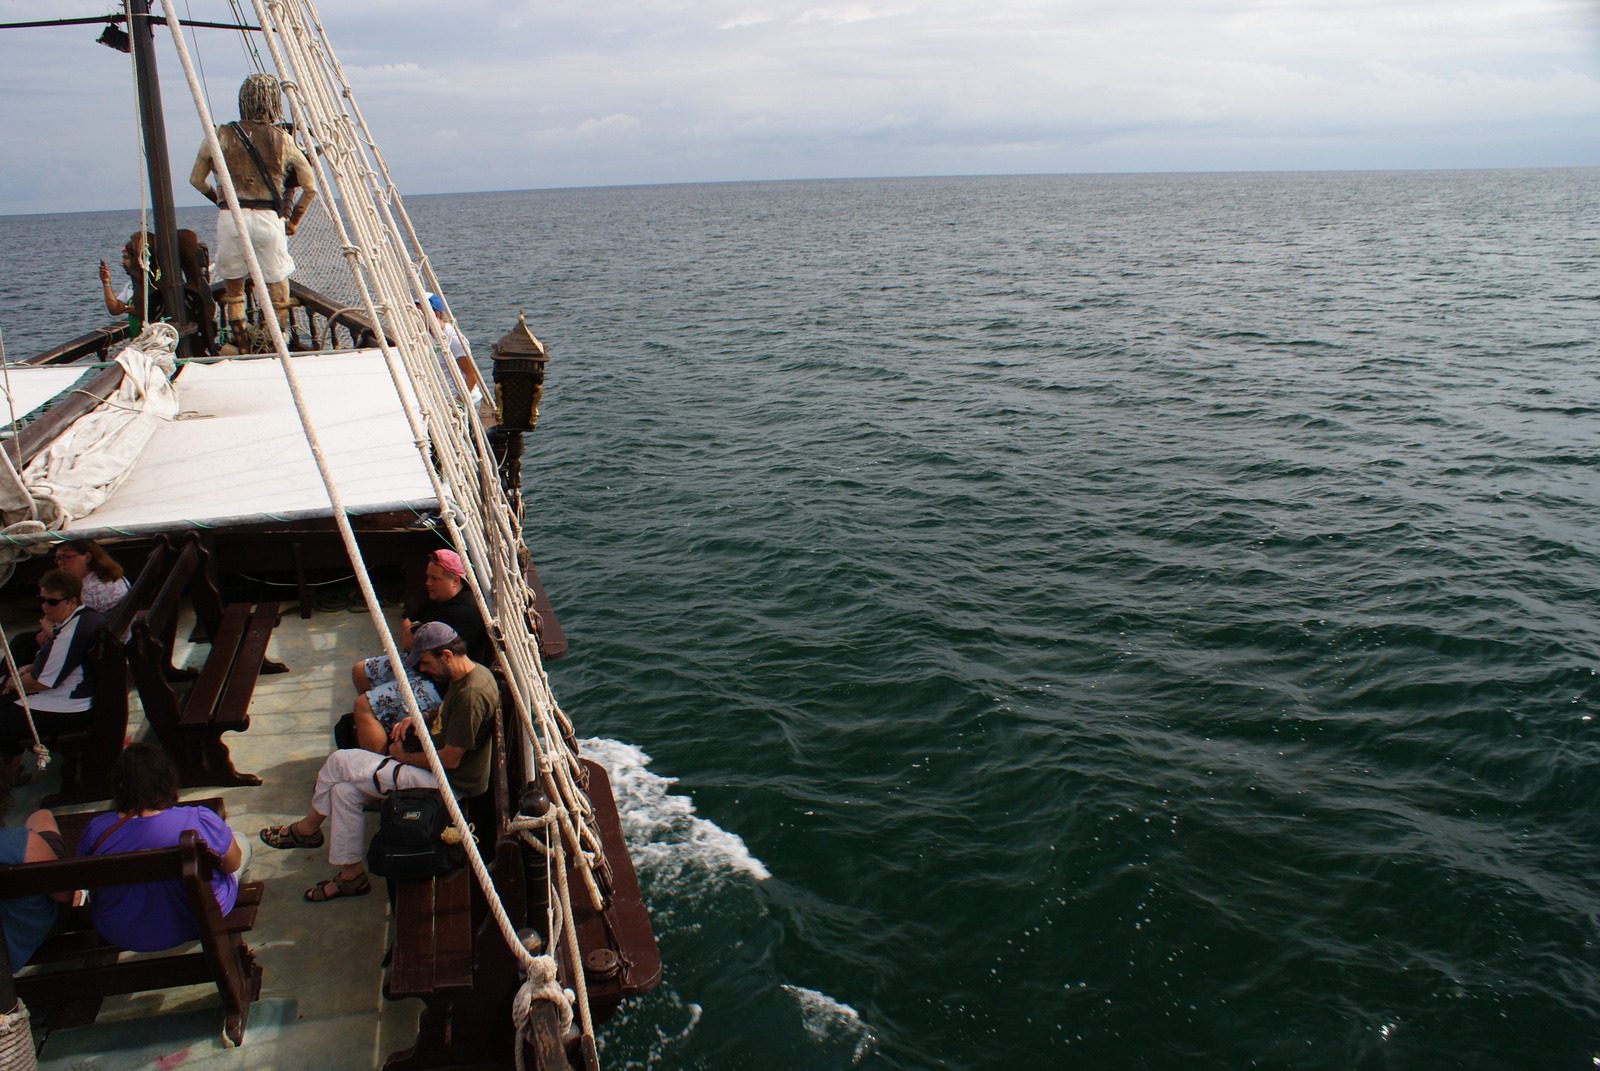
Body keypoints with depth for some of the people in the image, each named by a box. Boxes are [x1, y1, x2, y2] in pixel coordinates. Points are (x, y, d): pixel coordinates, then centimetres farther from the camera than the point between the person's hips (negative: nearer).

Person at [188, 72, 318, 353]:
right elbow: (310, 187, 6)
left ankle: (239, 343, 13)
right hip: (268, 217, -1)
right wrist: (293, 221, 15)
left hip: (229, 217, 1)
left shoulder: (220, 136, 5)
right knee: (276, 284, 8)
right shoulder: (283, 141, 4)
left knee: (232, 286, 15)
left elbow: (196, 179, 13)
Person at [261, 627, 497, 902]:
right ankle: (351, 875, 14)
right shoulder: (469, 672, 3)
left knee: (340, 763, -7)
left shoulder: (471, 694, -29)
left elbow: (450, 760, -25)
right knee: (345, 788, 3)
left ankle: (306, 829, 16)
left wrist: (406, 757, -9)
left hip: (451, 782, -10)